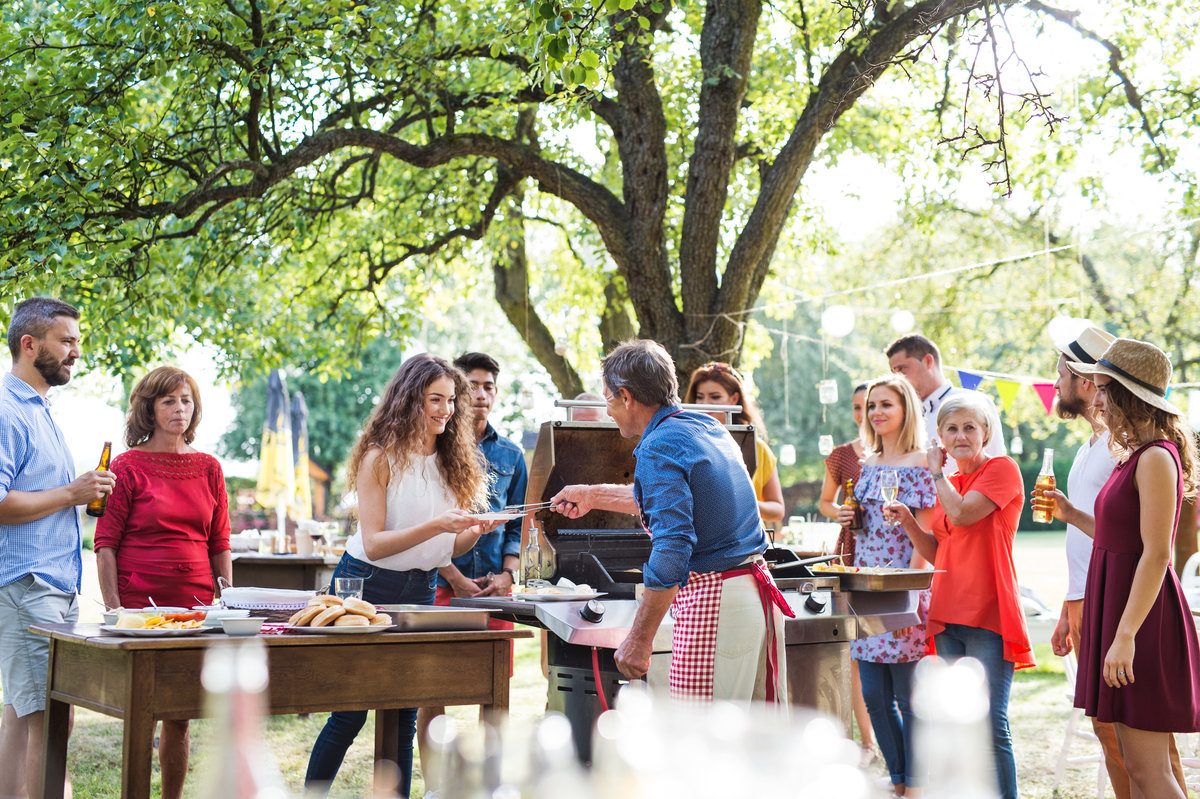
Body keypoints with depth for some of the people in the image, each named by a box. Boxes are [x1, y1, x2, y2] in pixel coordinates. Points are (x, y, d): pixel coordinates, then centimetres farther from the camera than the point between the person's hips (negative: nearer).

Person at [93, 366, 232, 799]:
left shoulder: (209, 468, 10)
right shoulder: (127, 466, -1)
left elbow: (219, 546, 14)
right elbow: (105, 545, -3)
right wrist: (114, 609, -9)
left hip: (196, 606, 3)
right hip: (140, 604, -3)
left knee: (178, 716, 7)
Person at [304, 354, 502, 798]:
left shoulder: (452, 461, 6)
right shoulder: (380, 458, -11)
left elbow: (447, 549, 8)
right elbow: (373, 544, -18)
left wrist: (476, 532, -12)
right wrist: (435, 526, -28)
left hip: (421, 591, 5)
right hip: (367, 587, -5)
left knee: (405, 716, 7)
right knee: (350, 712, -1)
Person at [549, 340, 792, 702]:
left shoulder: (659, 448, -13)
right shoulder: (708, 426, 15)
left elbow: (672, 548, -23)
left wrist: (639, 640, -21)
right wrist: (593, 496, 44)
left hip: (713, 602, -9)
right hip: (758, 588, 9)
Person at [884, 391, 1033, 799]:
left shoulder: (1002, 469, -3)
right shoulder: (948, 484, 18)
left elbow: (963, 513, -18)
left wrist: (937, 472, -3)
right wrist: (907, 520, 4)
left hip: (987, 616, -8)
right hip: (948, 613, 8)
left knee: (990, 723, -11)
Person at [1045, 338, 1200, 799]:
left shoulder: (1156, 457, -15)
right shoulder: (1133, 455, 13)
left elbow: (1156, 554, -21)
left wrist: (1126, 635, -25)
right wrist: (1072, 515, 17)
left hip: (1142, 616, -10)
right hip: (1117, 605, 10)